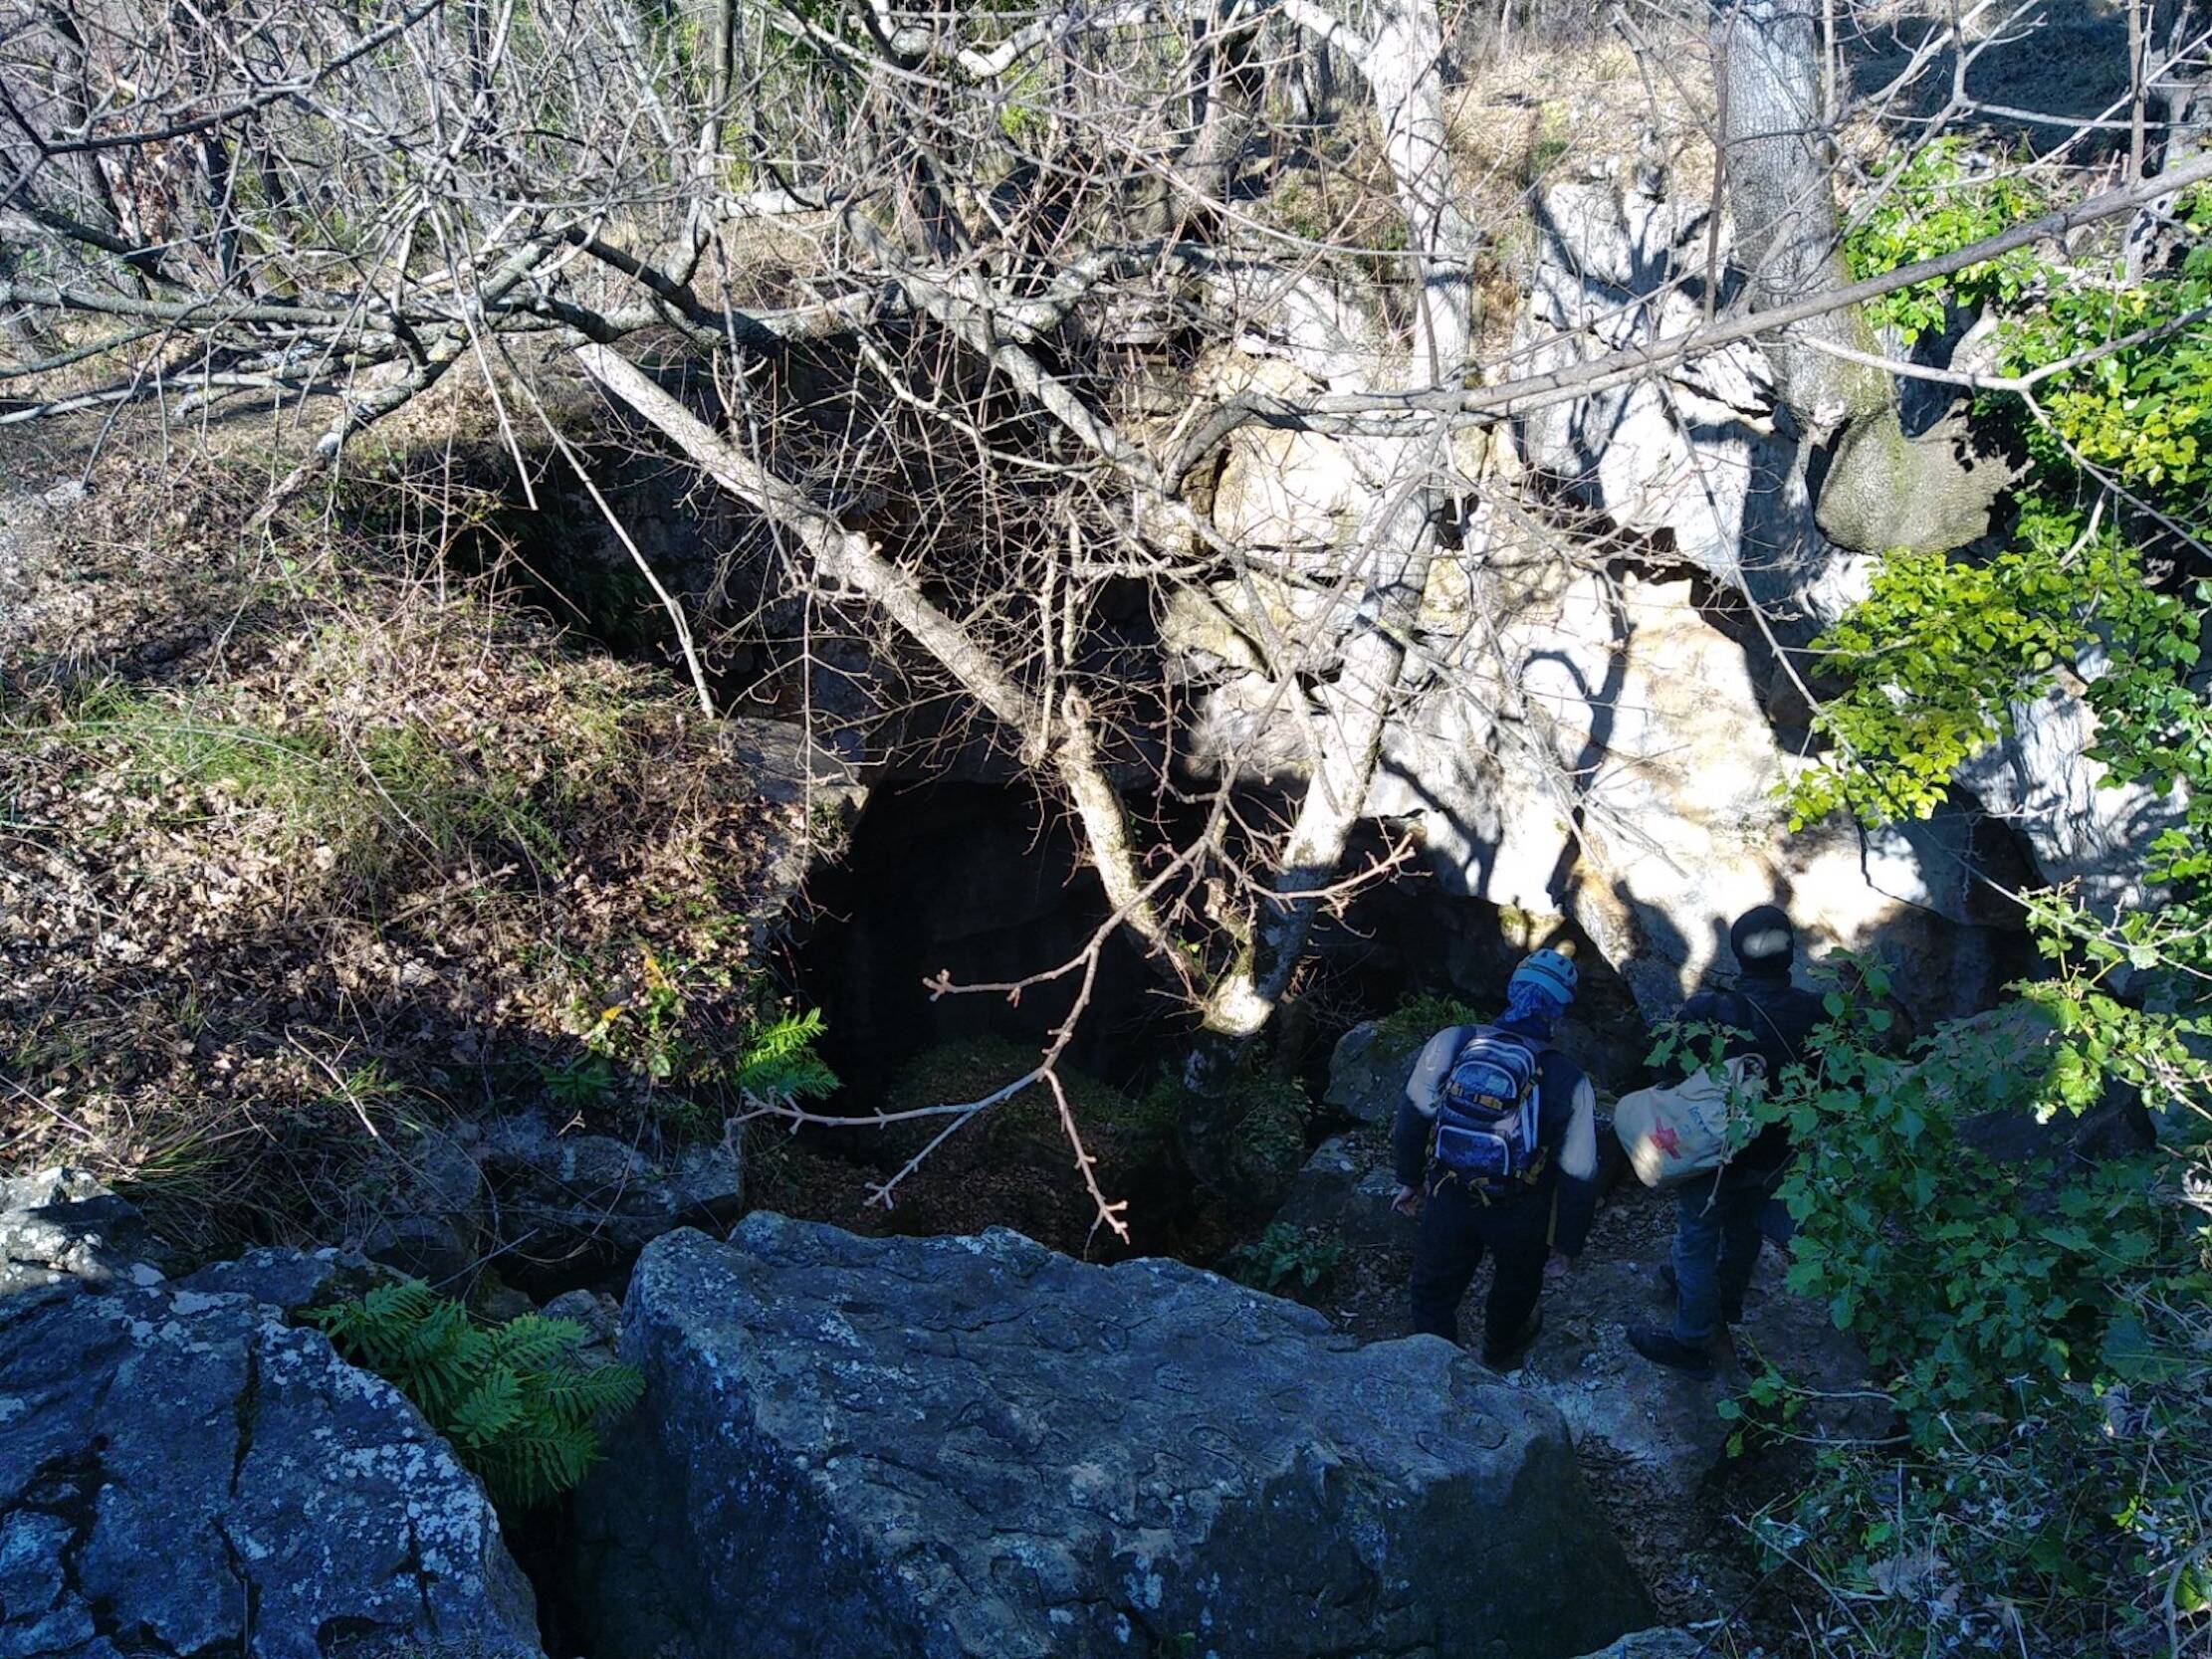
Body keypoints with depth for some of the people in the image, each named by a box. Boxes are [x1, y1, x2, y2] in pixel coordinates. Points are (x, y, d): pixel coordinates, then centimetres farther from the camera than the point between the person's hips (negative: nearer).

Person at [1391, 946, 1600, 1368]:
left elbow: (1411, 1119, -8)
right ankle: (1499, 1350, 58)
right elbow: (1578, 1174, -13)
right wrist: (1570, 1238, 2)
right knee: (1516, 1284, 31)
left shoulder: (1452, 1043, -15)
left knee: (1433, 1291, 22)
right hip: (1522, 1217, 1)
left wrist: (1411, 1179, 9)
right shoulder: (1568, 1080, -17)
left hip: (1449, 1202, 0)